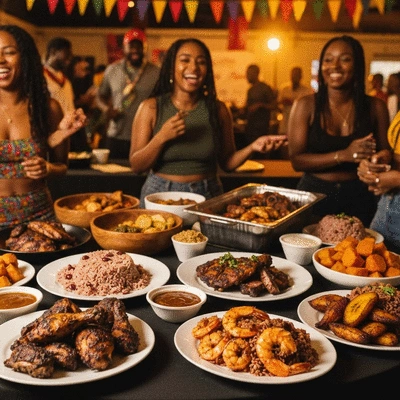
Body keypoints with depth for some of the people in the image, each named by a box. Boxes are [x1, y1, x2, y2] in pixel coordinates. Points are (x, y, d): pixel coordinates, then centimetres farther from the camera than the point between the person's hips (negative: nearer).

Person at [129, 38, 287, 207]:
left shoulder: (218, 109, -1)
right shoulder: (151, 107, -5)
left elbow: (227, 163, 5)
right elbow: (136, 166, -6)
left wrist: (252, 148, -12)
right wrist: (161, 138, -21)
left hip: (208, 195, 1)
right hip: (160, 194, -1)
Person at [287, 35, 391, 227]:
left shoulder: (375, 107, -3)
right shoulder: (305, 106, -7)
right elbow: (296, 160, -11)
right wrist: (343, 155, -24)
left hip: (359, 197, 1)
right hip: (314, 194, -1)